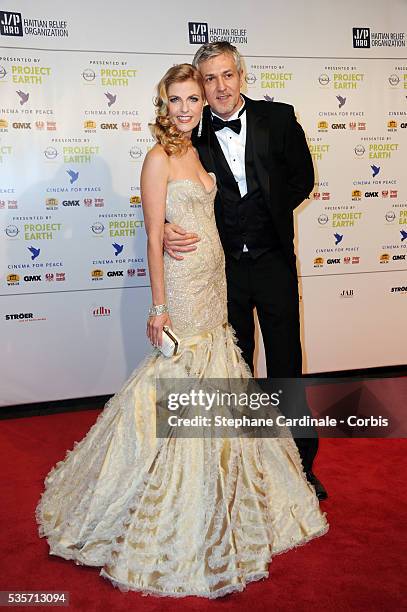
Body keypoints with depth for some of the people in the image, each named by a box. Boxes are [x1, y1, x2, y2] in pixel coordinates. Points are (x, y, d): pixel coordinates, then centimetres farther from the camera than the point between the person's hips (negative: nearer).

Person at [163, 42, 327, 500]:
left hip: (273, 260, 0)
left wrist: (268, 212, -2)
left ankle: (300, 463, 23)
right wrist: (166, 230, -24)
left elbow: (302, 179, 5)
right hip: (225, 267, 1)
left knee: (286, 366, 7)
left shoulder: (278, 118, -3)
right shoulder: (193, 134, -4)